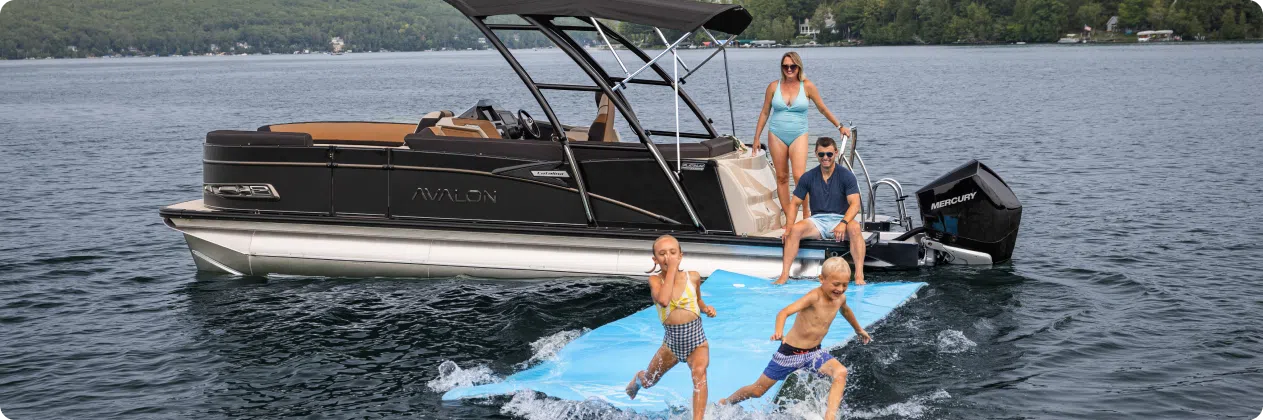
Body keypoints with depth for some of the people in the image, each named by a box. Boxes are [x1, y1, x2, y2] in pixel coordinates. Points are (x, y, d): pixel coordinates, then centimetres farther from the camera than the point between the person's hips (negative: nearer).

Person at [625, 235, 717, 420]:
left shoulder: (693, 277, -5)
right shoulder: (655, 280, -12)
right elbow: (663, 300, -35)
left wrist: (706, 308, -6)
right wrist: (671, 269, -30)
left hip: (697, 340, -1)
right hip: (672, 342, 1)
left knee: (699, 372, -33)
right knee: (649, 381, 21)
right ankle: (638, 379, 60)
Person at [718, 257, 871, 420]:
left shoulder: (840, 298, -3)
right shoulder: (814, 297, -25)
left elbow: (845, 310, 24)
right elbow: (784, 312, -38)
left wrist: (858, 329, 40)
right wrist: (779, 332, -58)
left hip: (814, 352, 5)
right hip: (791, 351, -5)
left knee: (841, 373, -25)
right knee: (758, 390, 8)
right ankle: (725, 403, 36)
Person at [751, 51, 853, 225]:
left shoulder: (807, 86, -1)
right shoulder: (774, 86, 2)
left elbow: (823, 109, 10)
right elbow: (764, 113, 10)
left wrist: (840, 126, 12)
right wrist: (756, 138, 10)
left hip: (799, 135, -2)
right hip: (777, 135, 2)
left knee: (799, 176, -16)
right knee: (782, 177, 2)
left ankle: (807, 214, -2)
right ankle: (789, 219, 6)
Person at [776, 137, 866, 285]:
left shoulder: (846, 175, -1)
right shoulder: (808, 177, 7)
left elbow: (855, 204, -11)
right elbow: (795, 203, 8)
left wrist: (843, 223, -31)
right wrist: (788, 228, -9)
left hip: (841, 218, -2)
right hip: (817, 220, 2)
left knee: (854, 227, -36)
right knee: (796, 229, -28)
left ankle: (859, 275, -39)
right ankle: (784, 275, -28)